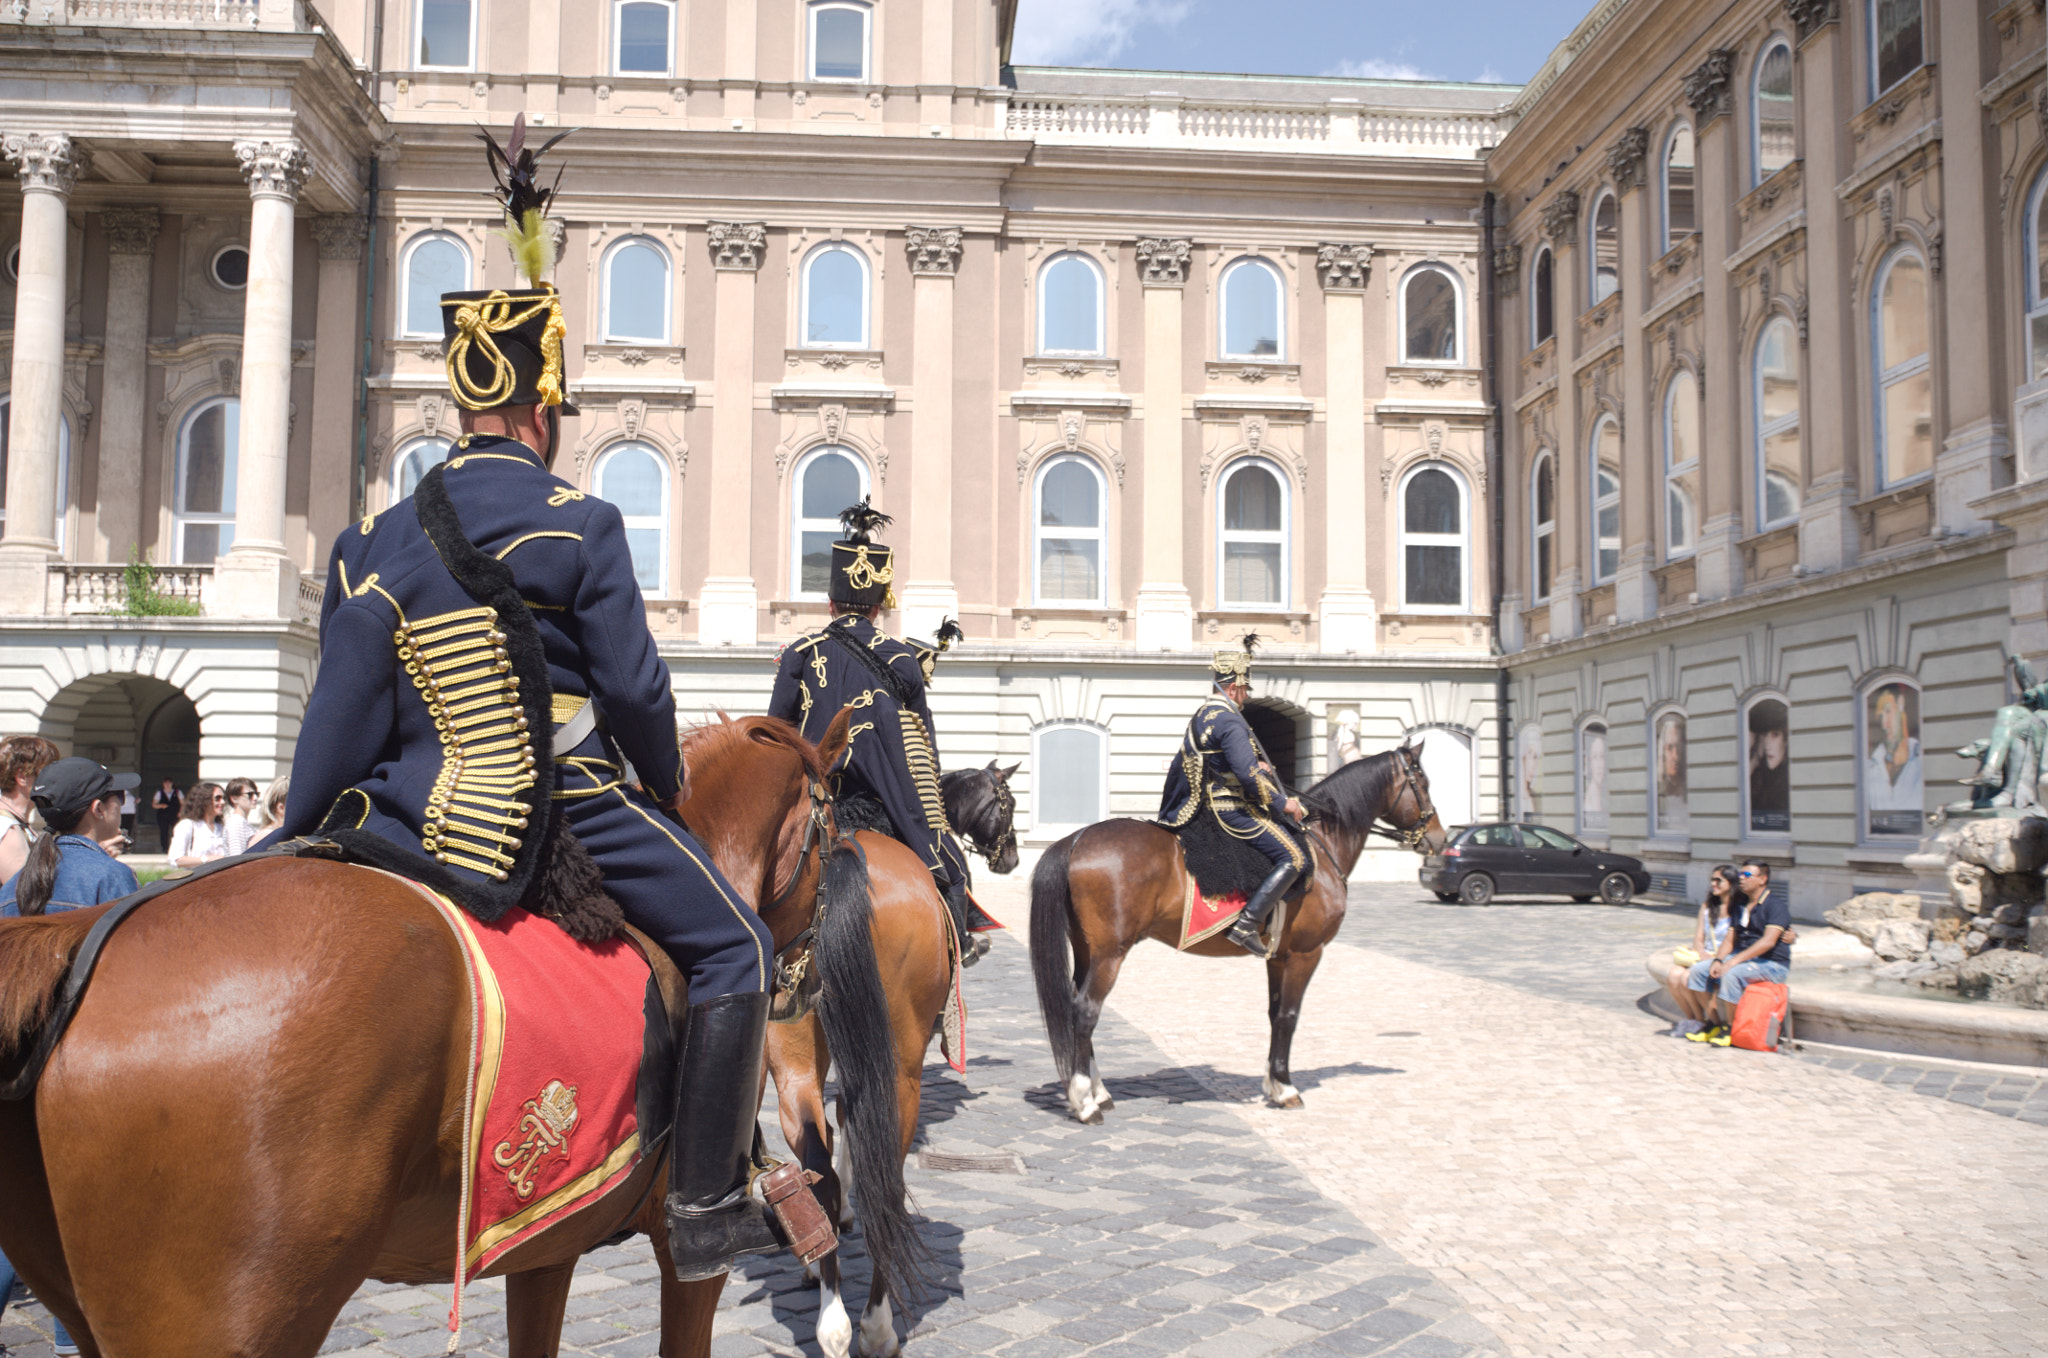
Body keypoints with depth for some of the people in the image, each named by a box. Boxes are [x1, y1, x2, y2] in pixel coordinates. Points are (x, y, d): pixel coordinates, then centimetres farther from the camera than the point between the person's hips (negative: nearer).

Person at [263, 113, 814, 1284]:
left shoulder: (378, 545, 3)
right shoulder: (582, 525, -9)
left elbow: (344, 723, 2)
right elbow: (635, 688, -8)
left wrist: (297, 847, 13)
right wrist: (670, 787, 11)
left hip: (418, 828, 5)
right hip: (576, 818, -4)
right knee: (737, 950, 9)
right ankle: (709, 1207, 5)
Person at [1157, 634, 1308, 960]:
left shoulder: (1201, 715, 13)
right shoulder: (1230, 721, -19)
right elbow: (1248, 775, -25)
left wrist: (1255, 765, 20)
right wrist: (1282, 803, -14)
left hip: (1210, 805, 11)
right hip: (1234, 808, -11)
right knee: (1294, 858, -12)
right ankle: (1247, 924, -18)